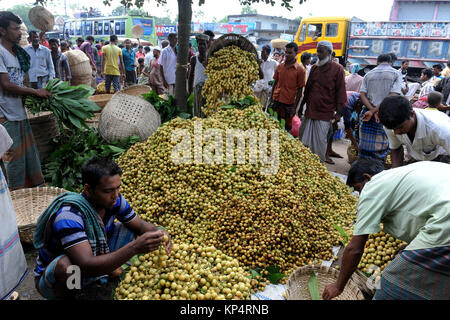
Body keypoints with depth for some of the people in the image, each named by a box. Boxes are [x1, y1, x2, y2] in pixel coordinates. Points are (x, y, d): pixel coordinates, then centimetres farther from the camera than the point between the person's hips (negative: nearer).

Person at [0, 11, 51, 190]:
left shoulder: (17, 52, 13)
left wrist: (38, 95, 3)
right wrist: (36, 92, -13)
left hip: (20, 111, 8)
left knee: (29, 150, 15)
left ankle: (34, 186, 30)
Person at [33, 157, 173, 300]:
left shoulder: (114, 200, -15)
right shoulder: (69, 214, -35)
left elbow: (141, 225, -3)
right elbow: (86, 267, -42)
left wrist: (158, 233, -27)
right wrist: (134, 248, -51)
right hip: (52, 278, -5)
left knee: (128, 229, -6)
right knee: (66, 265, -38)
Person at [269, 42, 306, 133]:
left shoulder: (300, 70, -6)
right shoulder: (280, 66, 6)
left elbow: (300, 90, -5)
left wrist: (294, 107, -9)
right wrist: (271, 98, 7)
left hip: (289, 103, -3)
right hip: (276, 101, 4)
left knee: (287, 126, 7)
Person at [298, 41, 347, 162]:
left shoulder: (337, 69, -4)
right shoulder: (314, 67, 11)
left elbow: (341, 92, -5)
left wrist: (338, 113, -9)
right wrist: (301, 106, 17)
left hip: (325, 115, -5)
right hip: (309, 111, 5)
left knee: (320, 144, 1)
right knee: (303, 141, 9)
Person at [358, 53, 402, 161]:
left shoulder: (368, 74, 11)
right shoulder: (396, 73, 3)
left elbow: (362, 95, -2)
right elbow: (393, 97, -10)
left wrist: (372, 111, -10)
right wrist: (374, 111, -12)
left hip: (367, 113, 3)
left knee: (365, 144, 8)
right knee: (381, 147, 4)